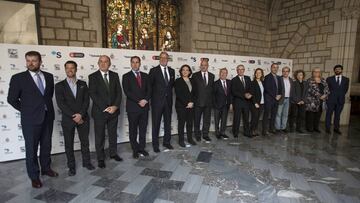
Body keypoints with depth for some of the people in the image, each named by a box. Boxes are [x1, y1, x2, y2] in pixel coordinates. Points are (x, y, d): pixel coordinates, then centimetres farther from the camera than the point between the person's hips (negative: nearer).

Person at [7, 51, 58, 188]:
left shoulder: (49, 76, 4)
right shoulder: (18, 78, -7)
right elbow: (11, 99, -2)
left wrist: (47, 107, 11)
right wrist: (26, 110, 1)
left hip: (48, 117, 4)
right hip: (30, 119, -4)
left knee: (46, 145, 16)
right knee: (31, 148, 6)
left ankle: (46, 168, 35)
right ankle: (34, 176, 21)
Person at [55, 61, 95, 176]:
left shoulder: (83, 84, 7)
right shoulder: (59, 85, 0)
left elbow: (86, 100, -1)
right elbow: (60, 103, -8)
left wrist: (80, 114, -14)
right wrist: (73, 116, -15)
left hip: (83, 118, 2)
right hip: (68, 119, -1)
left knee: (85, 142, 11)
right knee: (69, 144, 8)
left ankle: (86, 162, 27)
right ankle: (71, 166, 22)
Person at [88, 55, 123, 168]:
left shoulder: (115, 75, 6)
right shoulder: (93, 77, -3)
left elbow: (119, 92, 2)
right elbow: (92, 94, -11)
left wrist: (115, 106, -11)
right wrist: (105, 108, -17)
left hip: (113, 110, 3)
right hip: (99, 111, -3)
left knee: (113, 134, 15)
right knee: (100, 136, 7)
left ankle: (113, 153, 33)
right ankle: (100, 158, 22)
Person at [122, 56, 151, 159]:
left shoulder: (145, 76, 12)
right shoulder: (126, 76, 0)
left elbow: (149, 90, 6)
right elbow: (127, 92, -10)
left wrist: (145, 100, -12)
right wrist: (139, 101, -15)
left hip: (144, 106, 3)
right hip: (132, 107, -3)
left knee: (143, 129, 10)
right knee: (133, 130, 7)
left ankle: (142, 148, 23)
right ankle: (135, 149, 19)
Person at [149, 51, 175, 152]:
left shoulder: (171, 71, 9)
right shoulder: (154, 70, -5)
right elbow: (150, 85, -3)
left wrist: (168, 92, 8)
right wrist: (153, 96, -3)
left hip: (168, 100, 5)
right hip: (157, 101, -4)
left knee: (168, 122, 13)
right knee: (156, 123, 3)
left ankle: (166, 142, 27)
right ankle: (155, 144, 16)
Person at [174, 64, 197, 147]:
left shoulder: (191, 81, 12)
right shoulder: (178, 81, -3)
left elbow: (193, 93, 11)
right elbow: (178, 94, -11)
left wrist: (192, 102, -5)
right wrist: (186, 103, -13)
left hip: (191, 105, 5)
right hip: (181, 106, -4)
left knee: (190, 122, 8)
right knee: (181, 123, 2)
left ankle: (190, 138, 21)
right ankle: (181, 140, 12)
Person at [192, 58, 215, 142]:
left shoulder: (212, 76, 9)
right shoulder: (195, 75, 0)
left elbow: (212, 88, 12)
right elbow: (193, 89, -1)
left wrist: (211, 99, 5)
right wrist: (194, 99, -4)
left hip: (208, 102, 3)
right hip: (198, 101, -2)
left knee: (207, 120, 8)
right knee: (197, 120, 8)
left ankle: (205, 135, 20)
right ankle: (197, 135, 21)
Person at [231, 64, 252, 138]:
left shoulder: (248, 78, 11)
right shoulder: (234, 80, -4)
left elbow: (251, 88, 10)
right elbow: (234, 92, -12)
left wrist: (249, 94, -11)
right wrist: (244, 95, -18)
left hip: (246, 101, 4)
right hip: (237, 102, -4)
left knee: (246, 118, 11)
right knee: (237, 118, 3)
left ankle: (247, 132, 22)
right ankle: (235, 133, 15)